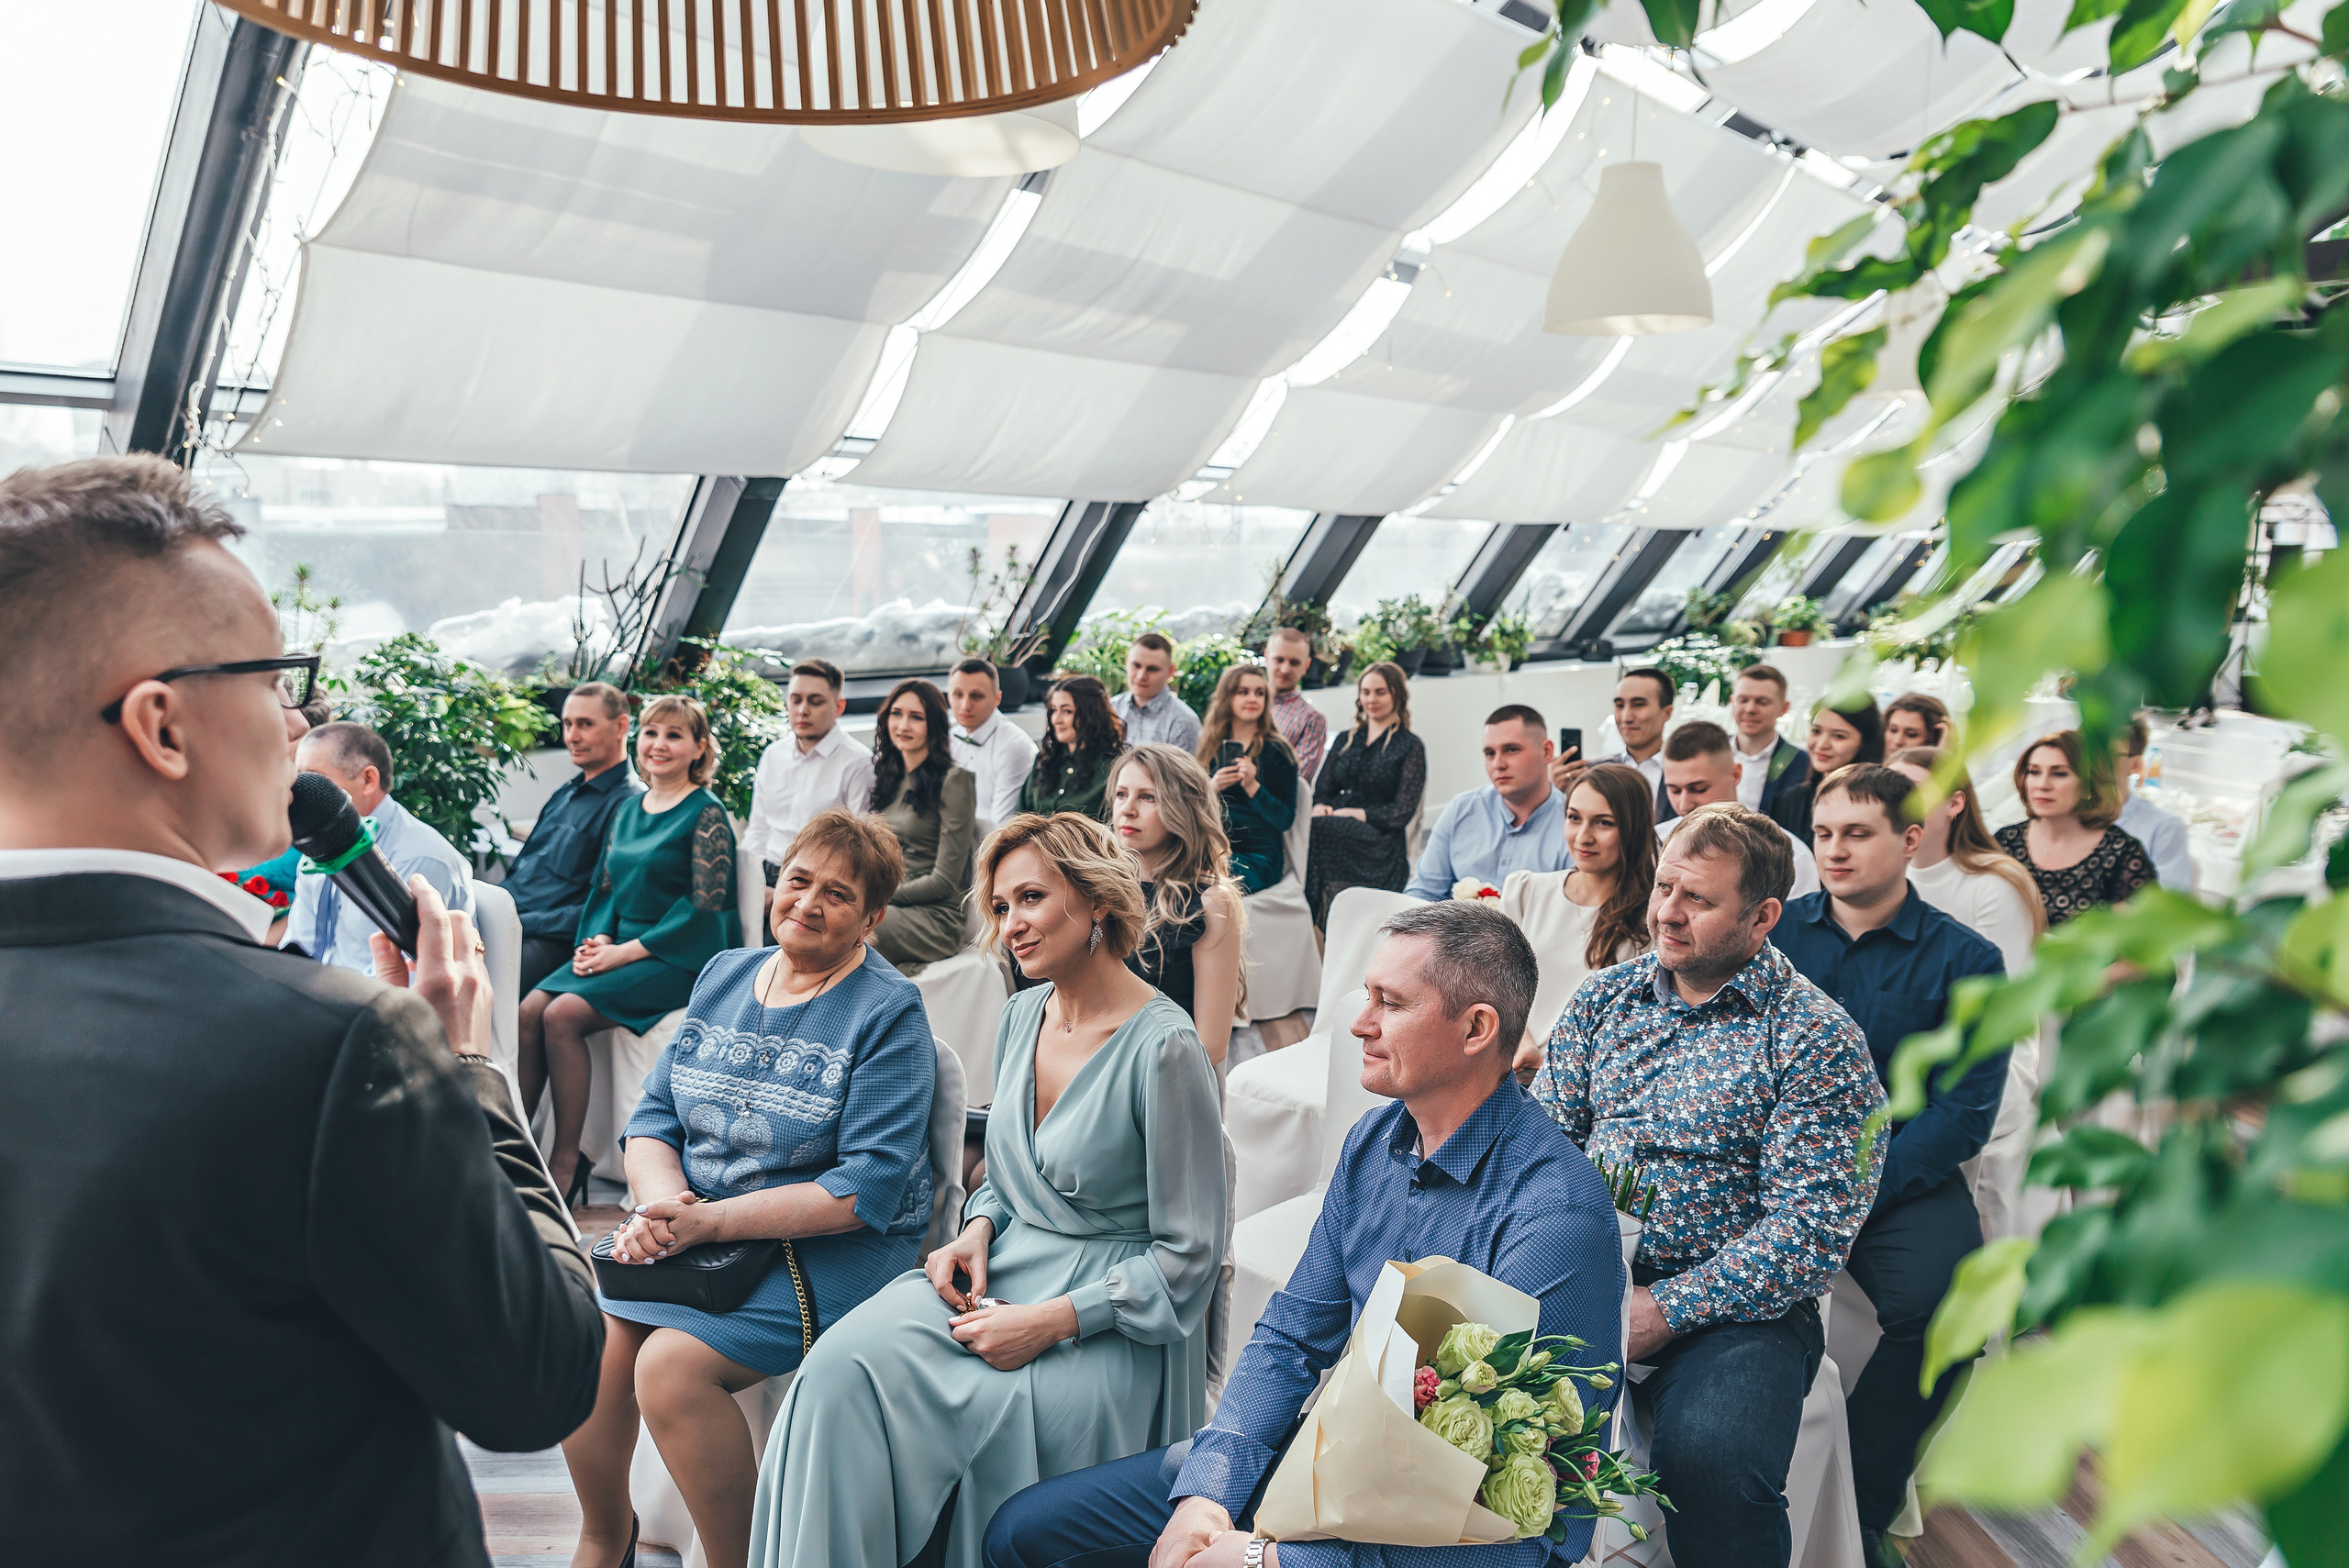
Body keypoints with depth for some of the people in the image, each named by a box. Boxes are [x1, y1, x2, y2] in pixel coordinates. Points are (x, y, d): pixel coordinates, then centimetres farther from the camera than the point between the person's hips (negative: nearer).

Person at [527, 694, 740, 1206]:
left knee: (563, 1015, -25)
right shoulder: (627, 813, 16)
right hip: (621, 948, 7)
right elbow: (607, 888, 19)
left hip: (678, 959, -7)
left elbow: (706, 904, -14)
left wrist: (627, 951, -16)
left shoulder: (706, 814, -7)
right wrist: (599, 939, -2)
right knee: (530, 1010, -17)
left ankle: (565, 1164, -16)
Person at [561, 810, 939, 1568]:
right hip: (694, 1228, 6)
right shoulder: (724, 975, 10)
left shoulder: (889, 1013, -10)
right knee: (590, 1339, -16)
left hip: (831, 1249, -5)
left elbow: (868, 1189, -17)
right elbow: (654, 1114, 9)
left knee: (670, 1364, -24)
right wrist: (662, 1202, -14)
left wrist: (712, 1221, -21)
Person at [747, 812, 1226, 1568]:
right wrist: (976, 1229, 0)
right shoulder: (1023, 1016, 8)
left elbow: (1188, 1258, -13)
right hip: (1001, 1270, 6)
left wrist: (1050, 1322, -18)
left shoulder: (1164, 1048, -16)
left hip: (1110, 1321, -6)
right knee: (841, 1366, -19)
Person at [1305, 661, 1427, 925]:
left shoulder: (1410, 747, 6)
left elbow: (1402, 813, -2)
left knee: (1318, 831, -34)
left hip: (1379, 843, -5)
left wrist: (1353, 813, -11)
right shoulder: (1346, 740, 23)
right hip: (1335, 829, 5)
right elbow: (1324, 789, 19)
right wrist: (1320, 808, -6)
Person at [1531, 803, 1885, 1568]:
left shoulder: (1817, 1037, -5)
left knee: (1710, 1461, -33)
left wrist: (1668, 1308, -17)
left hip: (1734, 1307, -4)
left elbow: (1811, 1229, -12)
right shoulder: (1602, 998, 11)